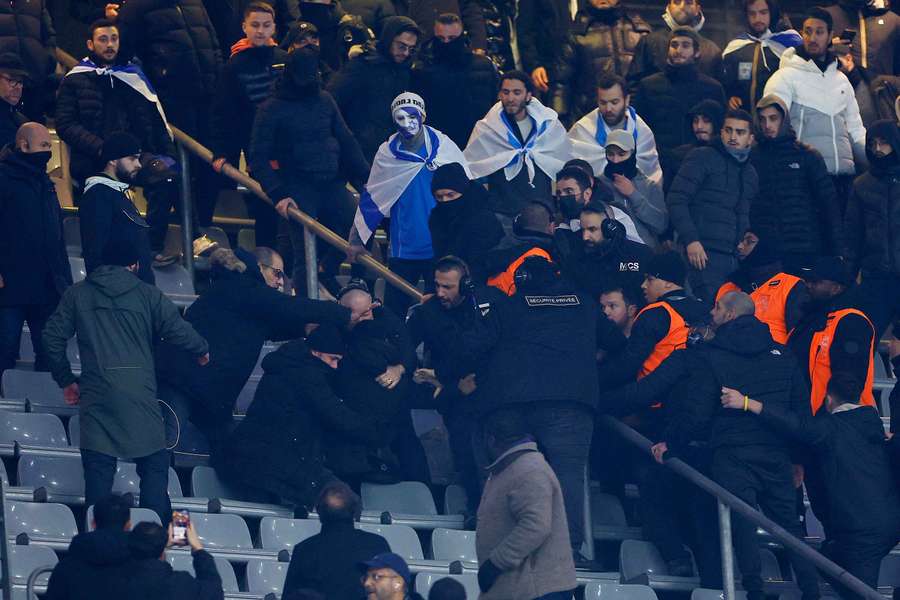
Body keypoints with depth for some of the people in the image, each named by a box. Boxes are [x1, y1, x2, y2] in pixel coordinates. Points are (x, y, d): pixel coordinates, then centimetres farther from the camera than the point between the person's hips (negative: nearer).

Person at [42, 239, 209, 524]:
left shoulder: (77, 294, 12)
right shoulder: (148, 295, 7)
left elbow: (53, 337, 9)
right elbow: (179, 331, 2)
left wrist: (66, 380, 19)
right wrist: (202, 351, 22)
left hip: (96, 394, 1)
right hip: (140, 393, -1)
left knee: (98, 470, 1)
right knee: (154, 466, 4)